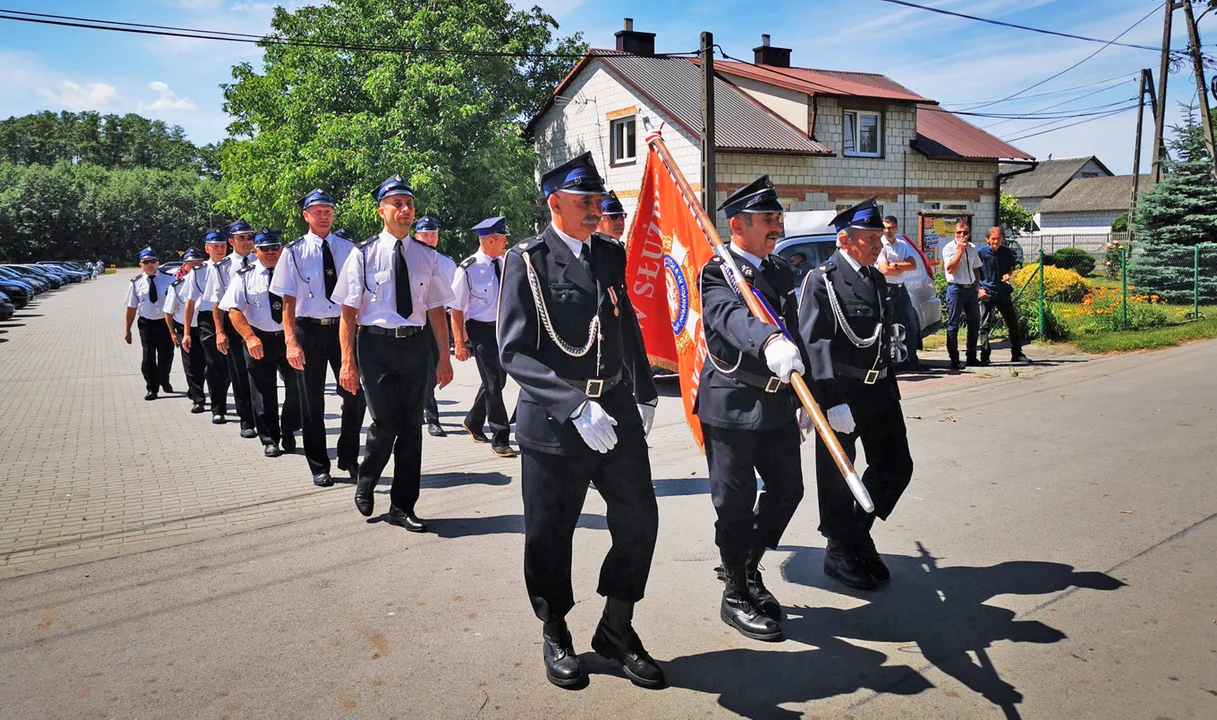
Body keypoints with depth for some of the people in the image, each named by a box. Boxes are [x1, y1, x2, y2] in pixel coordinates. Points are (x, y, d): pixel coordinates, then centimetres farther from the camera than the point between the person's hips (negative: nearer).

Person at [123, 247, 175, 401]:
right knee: (149, 356, -4)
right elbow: (131, 307, 5)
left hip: (166, 322, 0)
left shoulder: (168, 278, -3)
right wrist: (128, 330, 7)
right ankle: (152, 388, 9)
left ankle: (164, 381, 36)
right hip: (146, 323, 0)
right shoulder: (136, 283, 0)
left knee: (166, 355, 10)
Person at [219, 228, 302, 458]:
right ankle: (270, 440, 17)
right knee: (263, 393, 6)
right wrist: (250, 337, -19)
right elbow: (234, 310, -5)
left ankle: (288, 434, 18)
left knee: (297, 387, -1)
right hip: (259, 340, 0)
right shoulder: (245, 276, 2)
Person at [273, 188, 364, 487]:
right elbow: (288, 299, -6)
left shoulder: (347, 248, 4)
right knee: (312, 402, 8)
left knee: (355, 395, 2)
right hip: (309, 330, -1)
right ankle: (319, 467, 21)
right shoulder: (294, 251, -2)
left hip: (343, 327, 2)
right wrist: (291, 342, -15)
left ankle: (348, 458, 24)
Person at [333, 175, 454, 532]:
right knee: (386, 424, -9)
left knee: (411, 426, 7)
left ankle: (402, 506, 21)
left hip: (414, 345, 4)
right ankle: (365, 486, 22)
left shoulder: (426, 255, 7)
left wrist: (444, 357, 6)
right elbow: (349, 312, -4)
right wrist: (348, 362, -10)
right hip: (376, 344, -3)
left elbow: (436, 310, 10)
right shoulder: (364, 254, -2)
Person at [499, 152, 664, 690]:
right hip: (553, 419, -5)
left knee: (639, 518, 5)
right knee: (550, 535, 7)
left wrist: (644, 394, 18)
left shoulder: (610, 254, 9)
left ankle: (616, 628, 27)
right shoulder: (527, 261, -8)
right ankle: (555, 635, 31)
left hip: (615, 409, 5)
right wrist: (576, 405, -24)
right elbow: (514, 352, -15)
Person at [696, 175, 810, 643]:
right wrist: (770, 342, -53)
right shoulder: (717, 274, -11)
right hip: (731, 407, -7)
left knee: (787, 490, 16)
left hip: (777, 405, 8)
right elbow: (733, 316, -33)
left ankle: (745, 567, 36)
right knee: (735, 504, 3)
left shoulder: (781, 270, 13)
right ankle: (737, 596, 21)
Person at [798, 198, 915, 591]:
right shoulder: (822, 281, -12)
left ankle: (857, 533, 30)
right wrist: (831, 403, -22)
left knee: (896, 467, 11)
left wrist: (891, 391, 18)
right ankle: (841, 551, 23)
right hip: (839, 393, -8)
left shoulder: (875, 279, 13)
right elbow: (813, 345, -17)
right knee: (836, 477, 5)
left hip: (879, 390, 8)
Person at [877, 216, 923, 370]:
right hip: (886, 289, -7)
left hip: (901, 288, 7)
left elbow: (913, 266, 1)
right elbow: (885, 270, -18)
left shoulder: (902, 244, 11)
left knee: (911, 325, 11)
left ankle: (911, 360, 21)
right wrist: (903, 268, -4)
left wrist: (895, 265, -13)